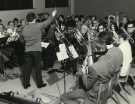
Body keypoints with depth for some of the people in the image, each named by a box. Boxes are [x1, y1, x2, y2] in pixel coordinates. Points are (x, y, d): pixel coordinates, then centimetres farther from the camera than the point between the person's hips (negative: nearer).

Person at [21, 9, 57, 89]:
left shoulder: (24, 29, 4)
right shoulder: (38, 26, -9)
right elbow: (47, 22, 1)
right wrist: (53, 15, 15)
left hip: (27, 50, 4)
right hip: (36, 49, -4)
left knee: (27, 67, 10)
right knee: (37, 67, 5)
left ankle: (25, 84, 17)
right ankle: (39, 83, 15)